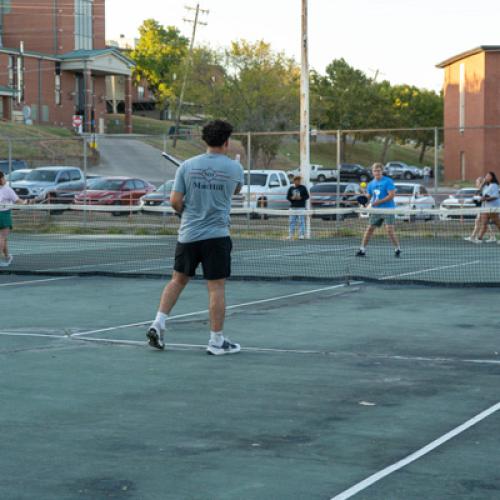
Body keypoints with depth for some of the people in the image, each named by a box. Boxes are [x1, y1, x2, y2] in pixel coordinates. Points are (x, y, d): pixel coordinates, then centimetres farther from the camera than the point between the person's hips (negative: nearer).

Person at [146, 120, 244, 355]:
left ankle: (158, 324, 13)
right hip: (216, 236, -3)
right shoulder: (234, 168, -4)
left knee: (178, 280, 17)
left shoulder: (187, 166, -2)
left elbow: (175, 201, -4)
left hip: (188, 234, 3)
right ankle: (216, 340, 7)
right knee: (216, 287, 2)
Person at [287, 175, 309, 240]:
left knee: (301, 221, -5)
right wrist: (292, 198, -8)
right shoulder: (291, 188, 11)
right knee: (292, 221, 4)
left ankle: (301, 235, -4)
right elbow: (288, 197, 12)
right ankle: (291, 235, 7)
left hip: (301, 207, -3)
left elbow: (307, 196, 1)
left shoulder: (303, 188, 2)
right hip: (293, 207, 3)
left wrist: (301, 198, -13)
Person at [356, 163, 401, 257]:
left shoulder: (388, 181, -8)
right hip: (376, 210, 6)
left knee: (389, 229, -13)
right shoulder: (371, 184, 11)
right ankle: (362, 249, 9)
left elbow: (392, 195, -15)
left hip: (388, 209, -6)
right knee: (370, 228, 4)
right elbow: (368, 197, 16)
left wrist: (379, 202, -20)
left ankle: (397, 249, 2)